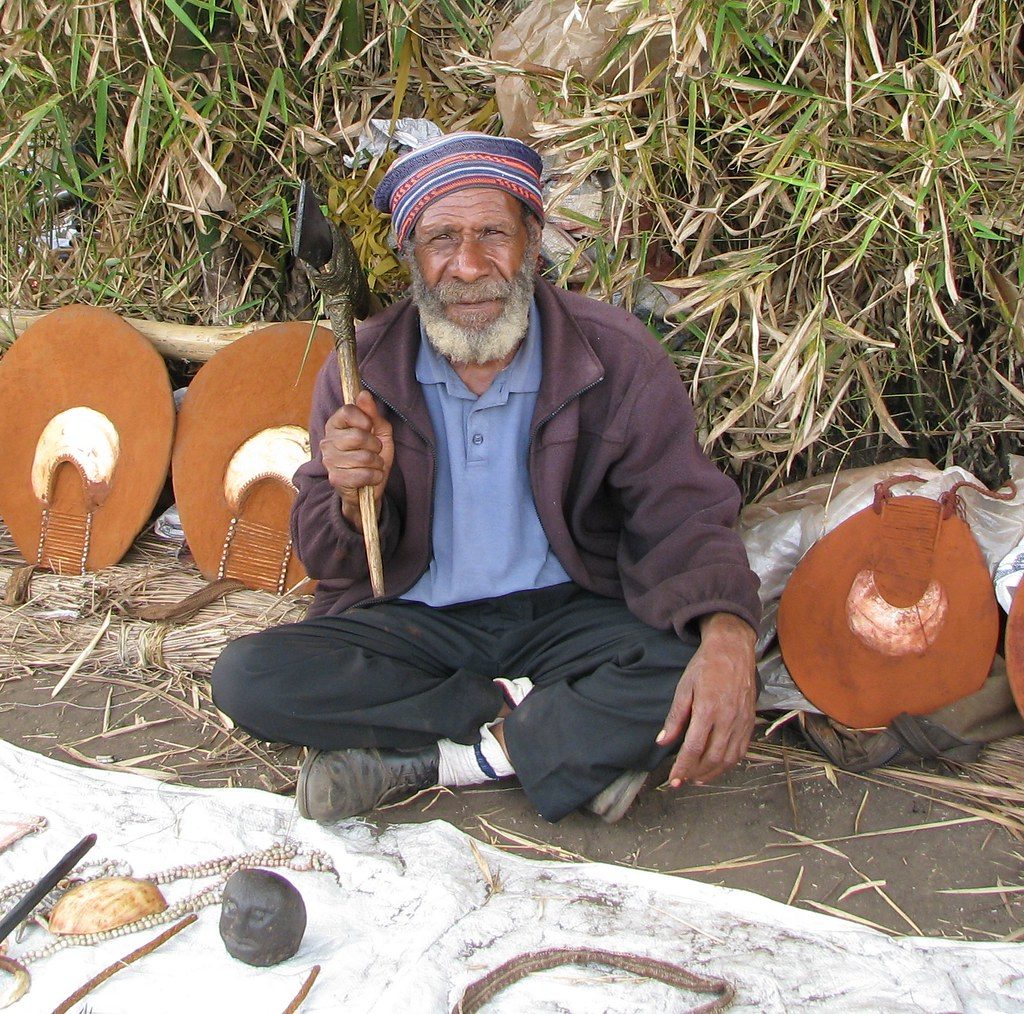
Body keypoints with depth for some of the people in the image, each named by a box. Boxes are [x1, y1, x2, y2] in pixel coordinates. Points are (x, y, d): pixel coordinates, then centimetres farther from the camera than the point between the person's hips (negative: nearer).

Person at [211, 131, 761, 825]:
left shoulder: (615, 357, -8)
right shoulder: (364, 369, -4)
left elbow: (684, 516, -11)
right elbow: (332, 565, 2)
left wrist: (727, 632, -33)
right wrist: (356, 499, -23)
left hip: (570, 613, -1)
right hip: (415, 621, 2)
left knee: (689, 676, -31)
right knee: (249, 677, -22)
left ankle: (419, 761, -17)